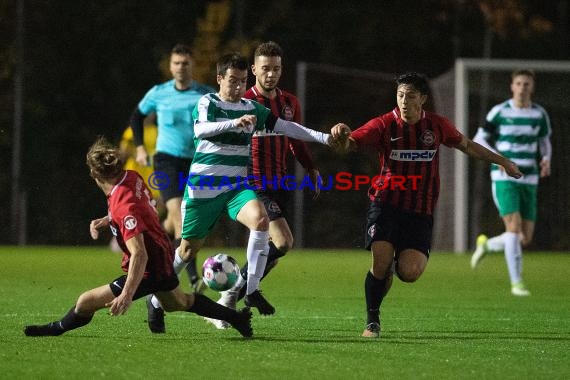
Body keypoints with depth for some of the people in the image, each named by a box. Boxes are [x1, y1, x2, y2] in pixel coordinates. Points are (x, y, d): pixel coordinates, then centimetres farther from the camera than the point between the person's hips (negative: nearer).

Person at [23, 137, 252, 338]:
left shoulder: (123, 206, -33)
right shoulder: (132, 177, -7)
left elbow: (139, 255, -37)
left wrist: (127, 295, -40)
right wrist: (105, 221, 7)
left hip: (149, 271, -10)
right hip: (163, 254, 10)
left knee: (86, 302, -8)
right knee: (178, 303, 36)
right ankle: (236, 317, 46)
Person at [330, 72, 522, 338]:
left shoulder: (437, 125, 4)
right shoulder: (384, 125, -5)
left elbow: (466, 145, 21)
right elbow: (348, 145, -16)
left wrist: (502, 161, 26)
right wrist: (342, 135, -40)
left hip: (420, 211, 2)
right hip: (385, 204, -2)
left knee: (409, 273, -15)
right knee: (380, 264, -19)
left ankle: (397, 264, 24)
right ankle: (372, 322, 4)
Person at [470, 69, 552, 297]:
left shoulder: (540, 114, 5)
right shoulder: (499, 112, -4)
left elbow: (545, 142, 18)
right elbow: (478, 140, 3)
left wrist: (546, 159, -5)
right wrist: (498, 157, -16)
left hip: (529, 180, 4)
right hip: (504, 178, -4)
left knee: (526, 239, 2)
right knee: (514, 227, -20)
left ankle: (486, 245, 32)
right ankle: (516, 282, -12)